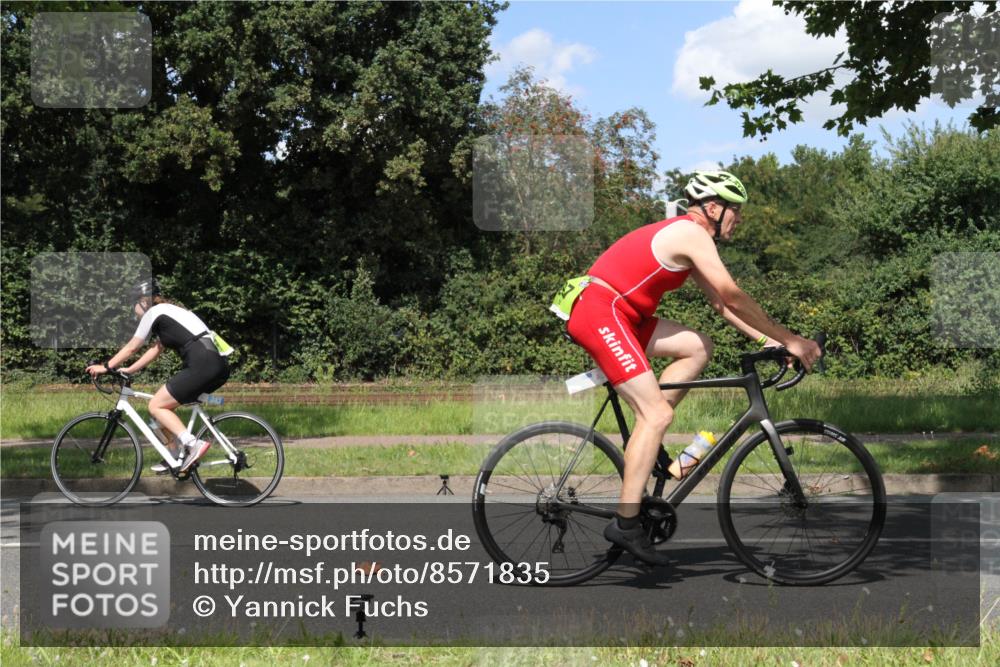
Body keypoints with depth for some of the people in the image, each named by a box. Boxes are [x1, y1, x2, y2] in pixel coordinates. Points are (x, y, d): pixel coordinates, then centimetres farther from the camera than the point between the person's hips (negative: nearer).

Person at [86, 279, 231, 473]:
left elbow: (131, 348, 9)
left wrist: (106, 367, 20)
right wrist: (129, 370, 32)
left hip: (202, 365, -9)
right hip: (219, 365, 9)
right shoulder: (169, 312, 28)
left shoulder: (153, 312, 4)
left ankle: (193, 444, -13)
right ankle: (177, 456, 20)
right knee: (166, 404, 20)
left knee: (156, 406, 0)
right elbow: (156, 349, 32)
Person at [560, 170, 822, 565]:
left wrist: (767, 340, 12)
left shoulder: (685, 237, 21)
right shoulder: (692, 234, -10)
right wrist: (789, 339, -9)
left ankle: (644, 443, 9)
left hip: (617, 315, 10)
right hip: (600, 314, -10)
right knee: (658, 413, -13)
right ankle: (626, 524, -14)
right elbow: (733, 297, -15)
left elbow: (720, 303, 22)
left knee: (698, 347, 11)